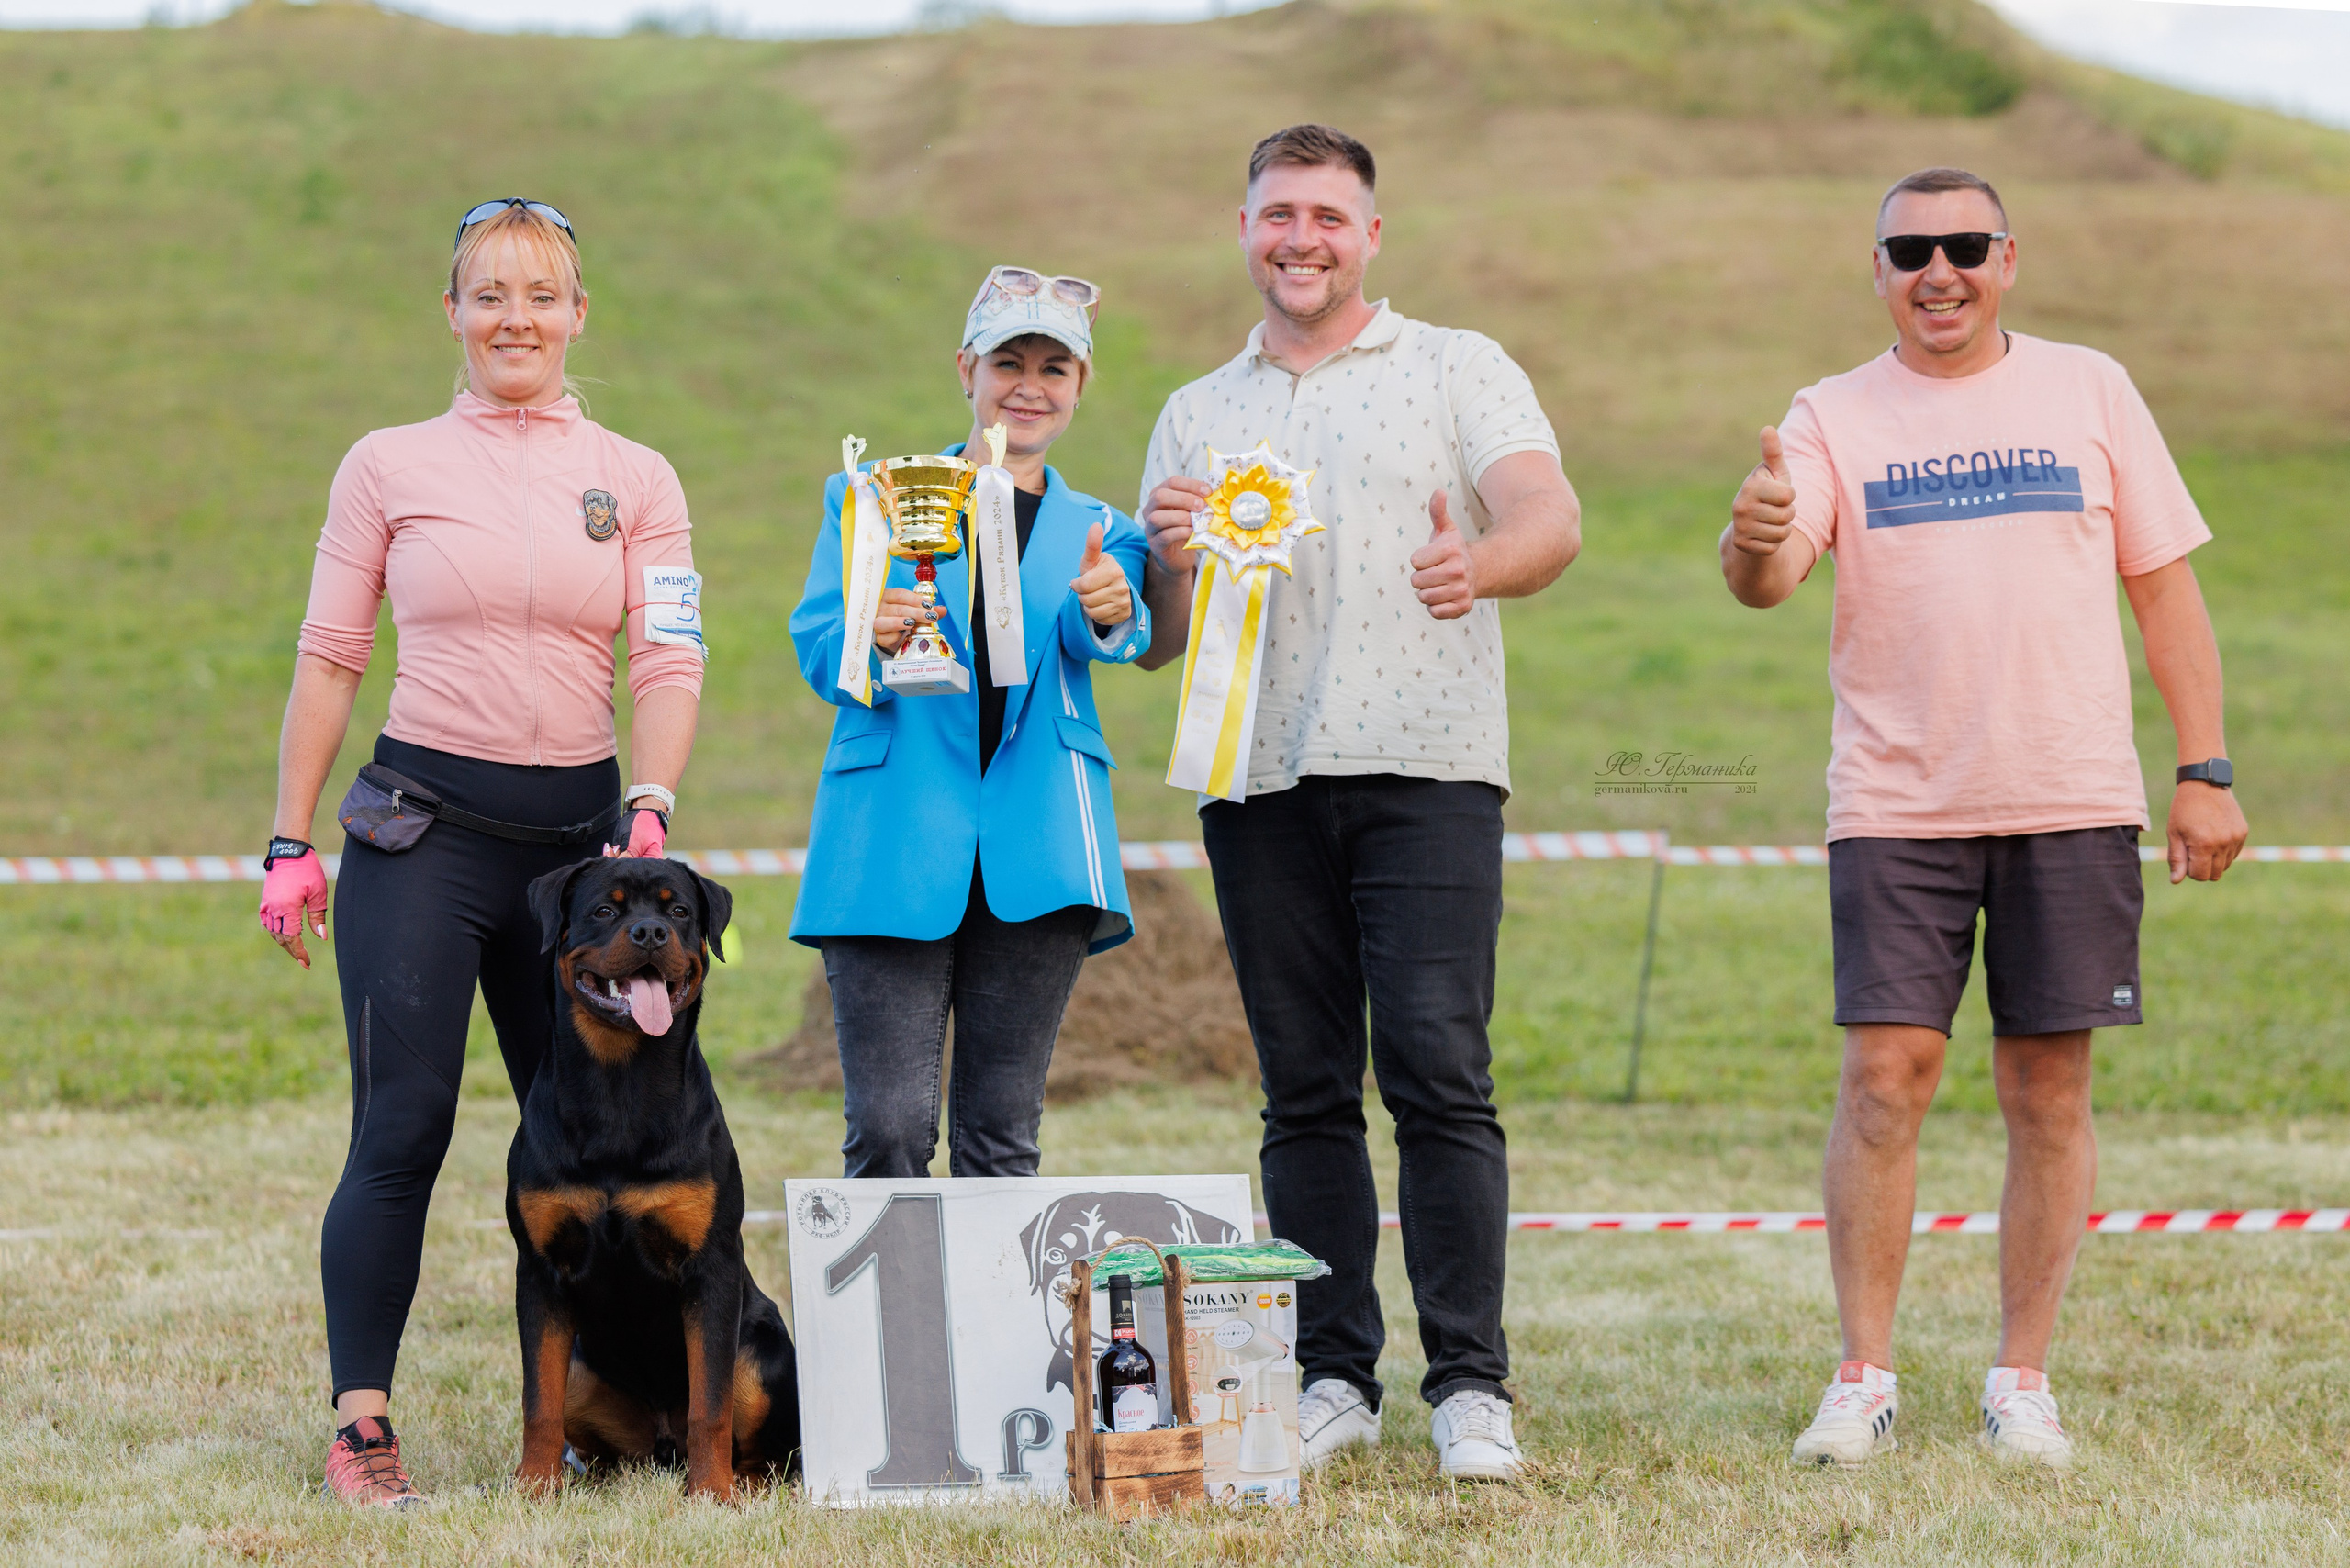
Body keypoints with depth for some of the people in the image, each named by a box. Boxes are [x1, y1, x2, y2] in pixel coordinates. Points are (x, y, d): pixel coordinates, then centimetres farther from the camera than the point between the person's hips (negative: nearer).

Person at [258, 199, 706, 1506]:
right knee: (403, 1128, -10)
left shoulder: (637, 481, 8)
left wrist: (650, 811, -16)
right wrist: (291, 845, 3)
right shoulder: (388, 468, 5)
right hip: (423, 818, -2)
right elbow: (329, 660, 7)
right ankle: (362, 1423, -6)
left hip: (576, 824, 2)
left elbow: (670, 663, 1)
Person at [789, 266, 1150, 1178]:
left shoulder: (1099, 533, 17)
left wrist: (1108, 614, -30)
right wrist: (869, 637, -22)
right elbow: (817, 651, 2)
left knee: (1001, 1137, 3)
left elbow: (1103, 639, -5)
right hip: (892, 844, -2)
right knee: (889, 1133, -9)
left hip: (1035, 854, 2)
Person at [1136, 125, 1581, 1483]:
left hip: (1424, 762, -4)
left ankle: (1471, 1386, -11)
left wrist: (1481, 564, -29)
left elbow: (1554, 520, -6)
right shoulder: (1197, 419, 21)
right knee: (1307, 1092, 3)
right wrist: (1173, 557, -4)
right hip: (1260, 779, 4)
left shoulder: (1458, 371, 10)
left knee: (1440, 1076, -11)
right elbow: (1155, 642, 19)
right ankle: (1334, 1377, 8)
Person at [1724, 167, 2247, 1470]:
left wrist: (2206, 772, 4)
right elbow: (1769, 579, -11)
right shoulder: (1833, 419, 5)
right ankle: (1864, 1376, 0)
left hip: (2073, 801, 1)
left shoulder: (2088, 392, 9)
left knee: (2048, 1094, 2)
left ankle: (2021, 1378, 11)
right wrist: (1750, 543, -35)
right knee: (1884, 1081, -8)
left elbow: (2163, 586, 10)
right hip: (1895, 808, -1)